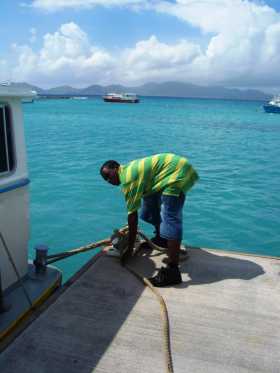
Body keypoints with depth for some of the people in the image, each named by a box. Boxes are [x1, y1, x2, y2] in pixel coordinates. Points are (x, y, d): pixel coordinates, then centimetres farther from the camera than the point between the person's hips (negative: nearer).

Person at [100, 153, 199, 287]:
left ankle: (172, 272, -20)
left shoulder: (128, 178, -15)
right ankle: (161, 239, 35)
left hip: (178, 173, -11)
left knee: (169, 219, -17)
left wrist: (130, 247, -8)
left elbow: (132, 215, -15)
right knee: (150, 199, 22)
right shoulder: (129, 169, 15)